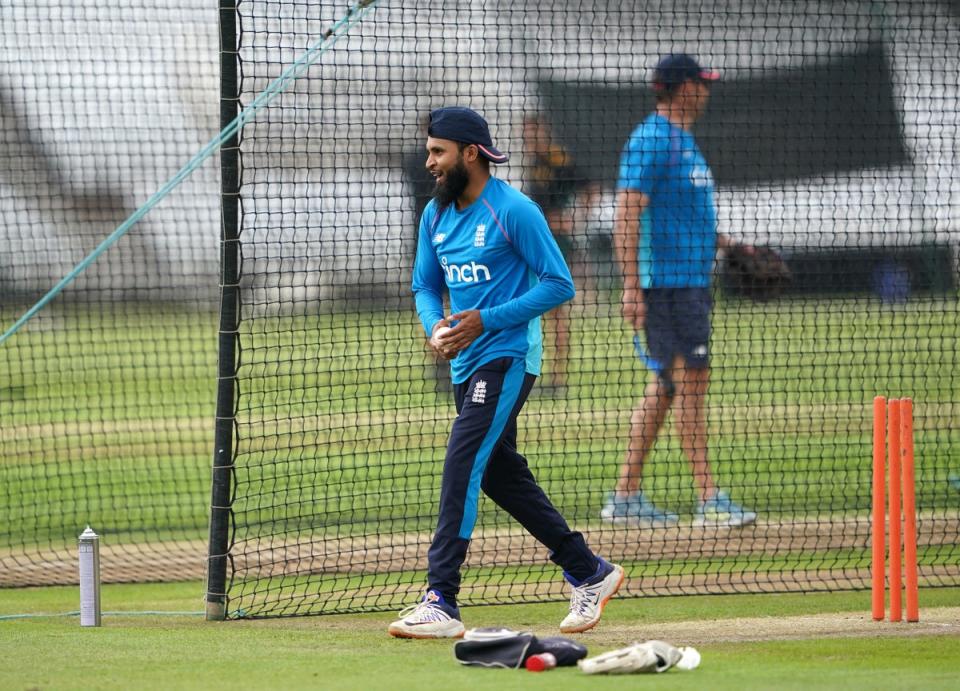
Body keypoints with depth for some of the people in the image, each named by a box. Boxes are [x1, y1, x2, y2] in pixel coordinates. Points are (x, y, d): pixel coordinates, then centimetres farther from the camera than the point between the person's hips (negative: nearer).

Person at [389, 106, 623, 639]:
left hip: (508, 358, -9)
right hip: (466, 363, 9)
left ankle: (441, 603, -24)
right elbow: (425, 285, 18)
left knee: (462, 465, -19)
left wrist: (487, 320, -20)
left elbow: (559, 284, -14)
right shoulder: (436, 213, 9)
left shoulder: (514, 211, -14)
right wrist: (435, 325, -5)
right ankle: (589, 573, 30)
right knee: (501, 474, 14)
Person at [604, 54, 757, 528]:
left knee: (667, 383, 10)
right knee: (691, 377, -10)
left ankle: (625, 496, 13)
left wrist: (725, 243, 17)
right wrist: (632, 285, -23)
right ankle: (708, 499, -11)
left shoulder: (683, 141, 19)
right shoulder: (651, 140, -12)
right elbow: (627, 214, -18)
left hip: (691, 276, 10)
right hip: (665, 277, -10)